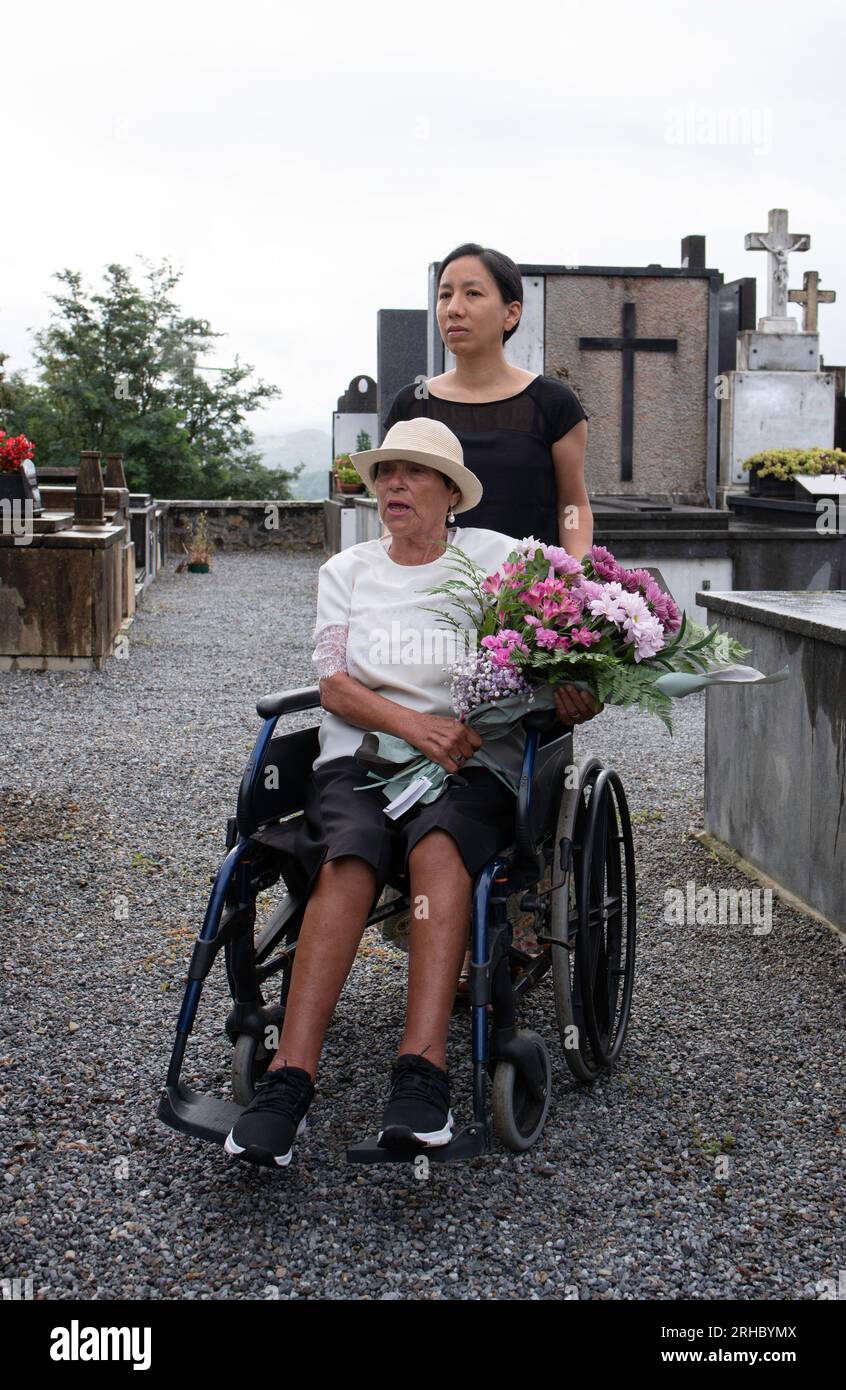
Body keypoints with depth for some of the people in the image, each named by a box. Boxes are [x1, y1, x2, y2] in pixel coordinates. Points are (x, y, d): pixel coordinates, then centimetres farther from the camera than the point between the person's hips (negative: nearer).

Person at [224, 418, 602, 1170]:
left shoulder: (497, 558, 14)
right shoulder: (346, 571, 19)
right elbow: (335, 689, 7)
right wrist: (415, 724, -12)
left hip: (474, 764, -1)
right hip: (360, 755, 1)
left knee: (438, 844, -36)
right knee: (351, 855, -32)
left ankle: (423, 1071, -44)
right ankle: (289, 1079, -40)